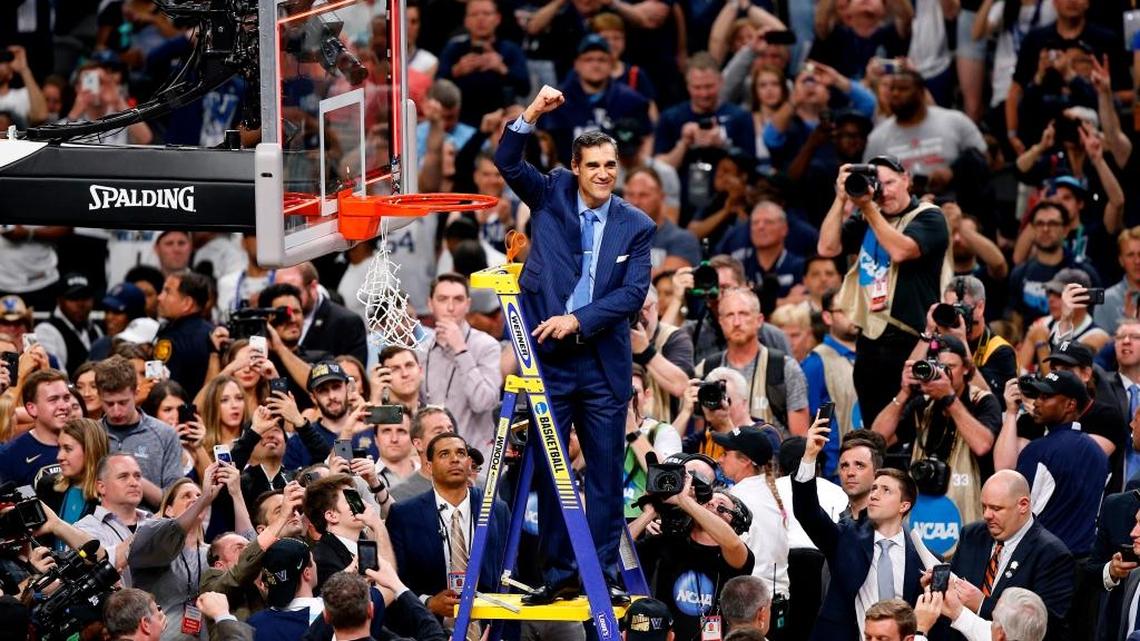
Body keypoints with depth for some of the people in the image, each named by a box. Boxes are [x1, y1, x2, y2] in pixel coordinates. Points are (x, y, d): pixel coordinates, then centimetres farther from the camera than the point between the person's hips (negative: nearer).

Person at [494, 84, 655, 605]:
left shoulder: (636, 227, 3)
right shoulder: (551, 197, 6)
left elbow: (634, 294, -5)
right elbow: (507, 161, -4)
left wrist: (578, 320, -15)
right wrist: (533, 114, -18)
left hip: (603, 361, 0)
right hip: (548, 356, 1)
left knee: (605, 470, 2)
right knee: (549, 469, 3)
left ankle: (604, 572, 8)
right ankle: (558, 573, 9)